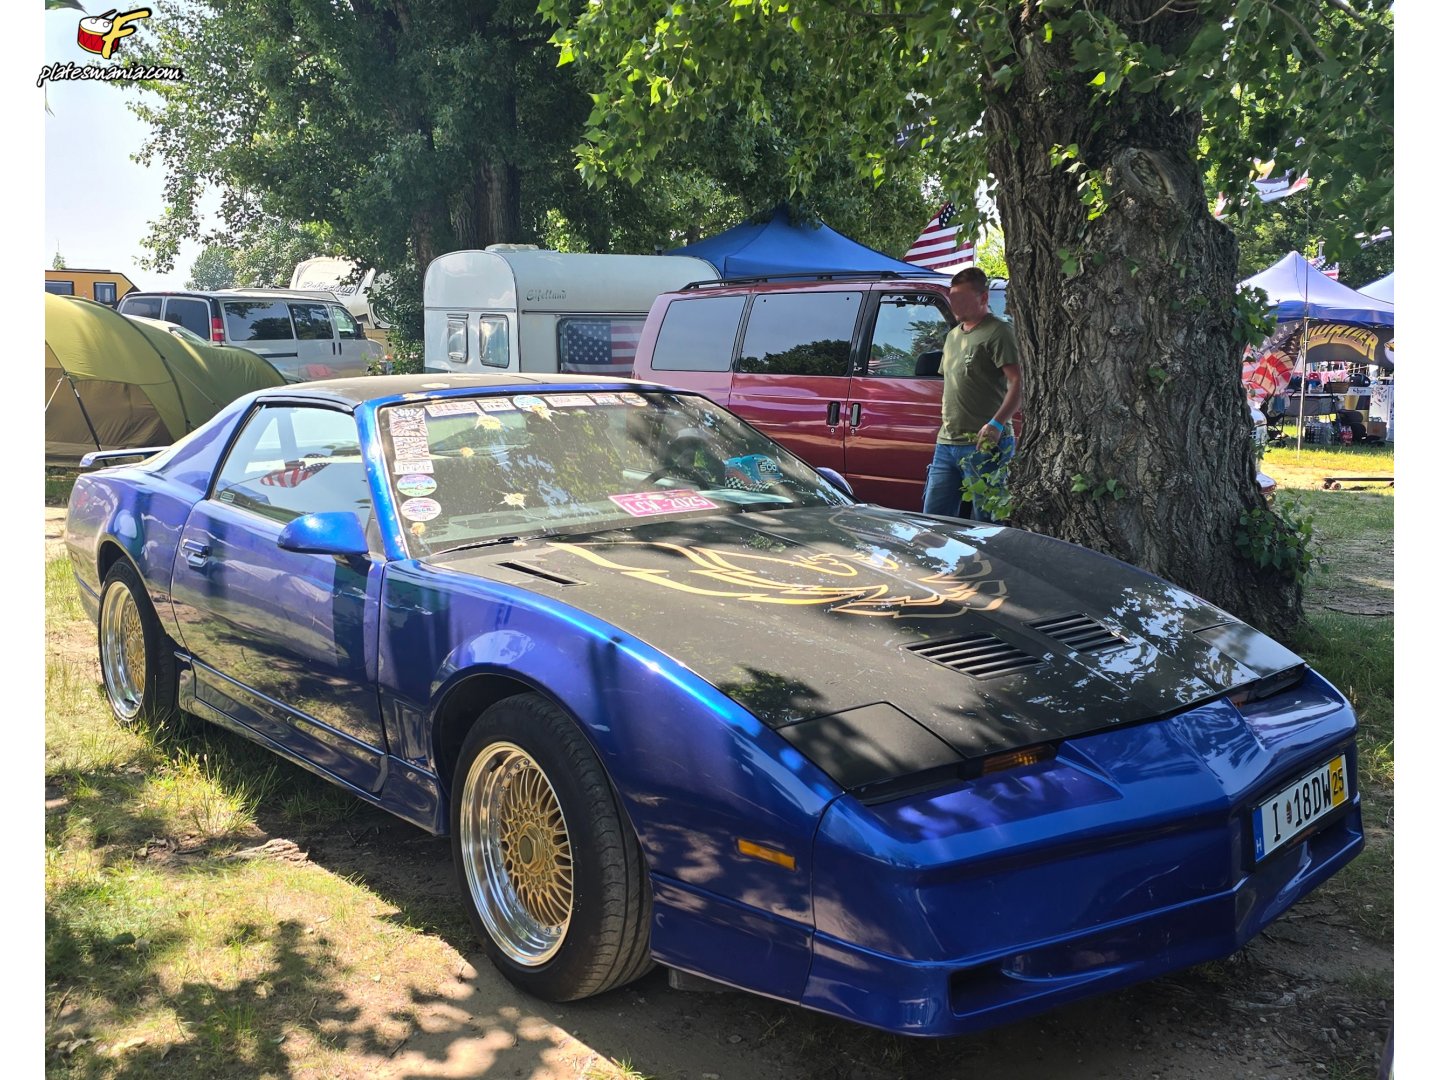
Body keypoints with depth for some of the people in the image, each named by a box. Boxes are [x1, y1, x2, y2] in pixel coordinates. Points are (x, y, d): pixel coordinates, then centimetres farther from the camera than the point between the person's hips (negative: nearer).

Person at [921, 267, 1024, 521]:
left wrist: (996, 424, -27)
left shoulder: (997, 332, -7)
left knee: (987, 522, -4)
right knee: (933, 517, 10)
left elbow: (1019, 382, -17)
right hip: (946, 444, 9)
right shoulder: (953, 335, 21)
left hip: (983, 445, -9)